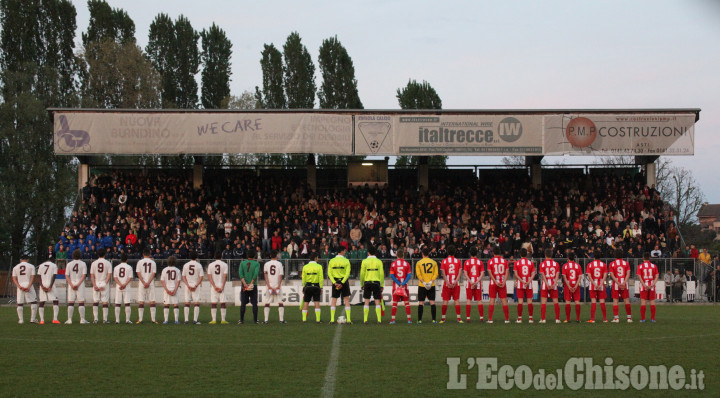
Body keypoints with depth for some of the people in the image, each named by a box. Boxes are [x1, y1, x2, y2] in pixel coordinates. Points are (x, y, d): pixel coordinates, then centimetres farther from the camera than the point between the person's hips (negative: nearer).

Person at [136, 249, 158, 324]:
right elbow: (153, 274, -2)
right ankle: (153, 319, -1)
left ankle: (140, 319, -2)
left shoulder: (140, 262, 3)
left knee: (141, 302, 1)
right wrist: (148, 283, -8)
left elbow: (138, 273, -4)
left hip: (141, 284, -1)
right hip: (151, 284, 1)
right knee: (152, 302, 3)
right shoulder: (153, 262, 6)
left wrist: (144, 283, -8)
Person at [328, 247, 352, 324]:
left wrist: (334, 282, -8)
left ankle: (332, 319, 0)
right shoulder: (346, 261, -5)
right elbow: (347, 273, -12)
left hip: (335, 281, 2)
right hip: (344, 281, -2)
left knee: (333, 301, 6)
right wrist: (342, 283, -13)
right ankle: (348, 319, 0)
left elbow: (329, 273, -4)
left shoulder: (331, 261, 2)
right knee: (346, 300, 4)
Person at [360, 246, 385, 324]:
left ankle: (365, 320, 0)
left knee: (367, 302, 4)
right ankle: (379, 320, -3)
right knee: (377, 302, 2)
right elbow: (381, 274, 1)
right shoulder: (379, 261, 1)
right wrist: (382, 285, 7)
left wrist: (362, 284, 10)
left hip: (367, 283, 0)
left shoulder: (364, 261, 0)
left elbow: (362, 274, 1)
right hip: (376, 283, 0)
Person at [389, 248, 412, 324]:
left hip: (395, 286, 0)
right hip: (404, 286, 0)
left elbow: (392, 276, -6)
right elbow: (409, 275, -7)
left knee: (394, 303, 3)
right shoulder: (406, 264, 0)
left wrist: (399, 283, -8)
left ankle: (393, 319, -1)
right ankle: (409, 319, 2)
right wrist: (403, 284, -12)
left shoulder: (393, 264, -1)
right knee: (407, 302, 6)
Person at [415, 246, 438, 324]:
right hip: (432, 286, 1)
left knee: (421, 303, 2)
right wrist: (431, 281, -9)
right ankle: (434, 320, 2)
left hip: (422, 286, -1)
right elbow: (436, 274, -3)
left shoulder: (419, 263, 0)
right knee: (432, 302, 4)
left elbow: (418, 274, -8)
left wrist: (423, 282, -11)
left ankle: (419, 320, 0)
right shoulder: (434, 262, 5)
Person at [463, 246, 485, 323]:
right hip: (478, 283, 0)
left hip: (469, 283, 0)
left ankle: (468, 318, -2)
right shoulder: (480, 262, 1)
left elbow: (465, 274, -6)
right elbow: (482, 274, -5)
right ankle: (481, 317, 4)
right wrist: (476, 282, -9)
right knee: (479, 300, 5)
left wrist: (471, 282, -10)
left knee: (468, 300, 2)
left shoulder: (467, 262, 1)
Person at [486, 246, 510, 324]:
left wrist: (496, 282, -9)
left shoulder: (490, 261, -3)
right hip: (502, 283, 1)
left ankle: (490, 319, 0)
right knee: (504, 301, 4)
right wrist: (504, 282, -7)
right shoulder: (504, 261, 3)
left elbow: (490, 273, -9)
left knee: (492, 300, 2)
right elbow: (507, 272, -3)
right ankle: (507, 319, 5)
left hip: (493, 283, -1)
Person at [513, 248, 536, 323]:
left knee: (520, 301, -1)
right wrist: (528, 282, -11)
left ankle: (519, 318, -2)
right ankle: (530, 318, 3)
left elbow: (516, 274, -7)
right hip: (529, 285, 1)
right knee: (529, 301, 4)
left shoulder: (517, 263, 0)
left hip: (520, 285, -1)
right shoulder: (531, 263, 4)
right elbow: (533, 274, -4)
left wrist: (522, 281, -10)